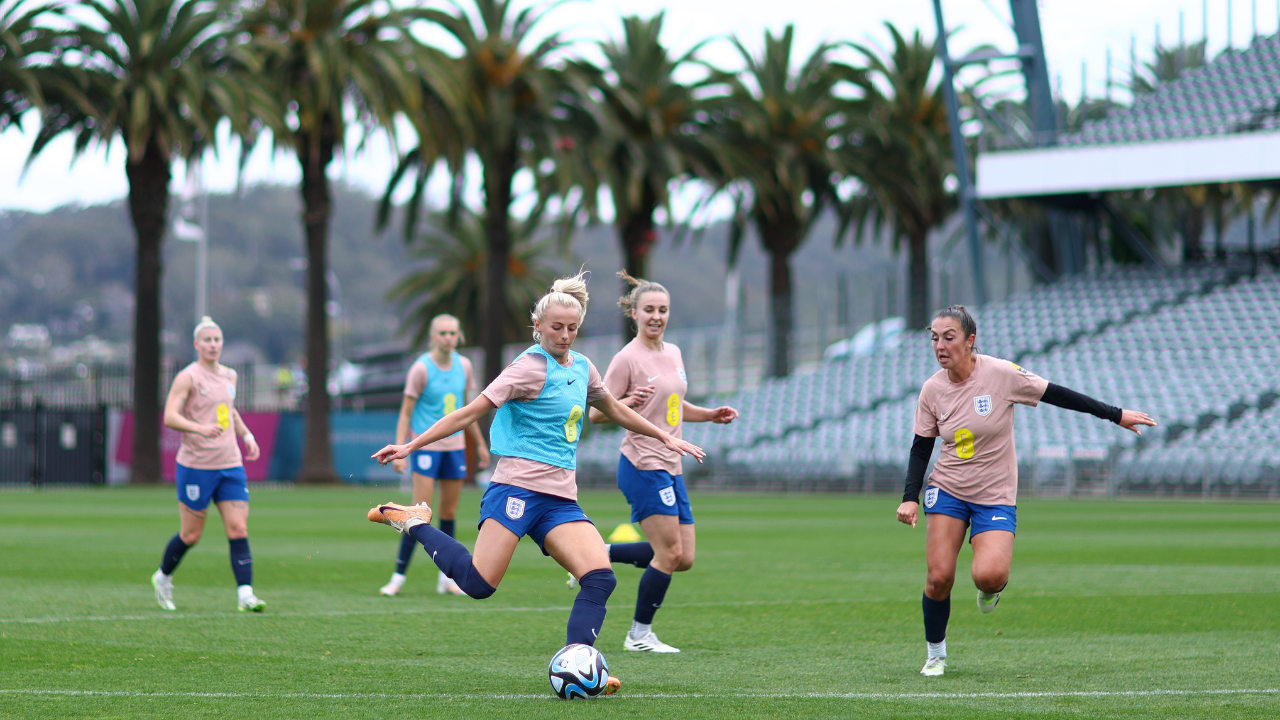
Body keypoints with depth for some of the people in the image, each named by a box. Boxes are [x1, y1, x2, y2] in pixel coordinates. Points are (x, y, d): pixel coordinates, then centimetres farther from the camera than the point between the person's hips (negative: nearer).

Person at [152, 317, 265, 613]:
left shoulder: (229, 375, 13)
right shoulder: (188, 377, -8)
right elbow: (170, 416, -17)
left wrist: (246, 434, 16)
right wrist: (201, 428, -31)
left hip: (230, 465, 5)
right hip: (195, 466, -5)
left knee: (238, 529, -7)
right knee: (191, 535, 3)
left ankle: (245, 594, -12)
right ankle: (163, 577, 29)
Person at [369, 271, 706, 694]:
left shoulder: (582, 368, 16)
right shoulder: (532, 368, -7)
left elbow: (614, 410, 34)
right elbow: (471, 412, -9)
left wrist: (666, 439, 37)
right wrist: (410, 446, -14)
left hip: (560, 498, 7)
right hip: (518, 488, -7)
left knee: (600, 578, -13)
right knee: (479, 583, -18)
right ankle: (414, 522, 4)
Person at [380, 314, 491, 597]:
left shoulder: (463, 366, 6)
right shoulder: (421, 368, -10)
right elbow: (405, 413, -7)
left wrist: (480, 444, 22)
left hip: (454, 446, 5)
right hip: (426, 445, -5)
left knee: (449, 513, 7)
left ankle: (446, 579, 13)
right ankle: (398, 577, -8)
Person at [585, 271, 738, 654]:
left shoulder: (673, 353, 13)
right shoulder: (628, 359, -11)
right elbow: (596, 413, -11)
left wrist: (712, 415, 13)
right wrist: (629, 402, -28)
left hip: (671, 468, 8)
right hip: (644, 467, -8)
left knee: (683, 559, 6)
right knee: (670, 553, -10)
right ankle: (639, 635, 5)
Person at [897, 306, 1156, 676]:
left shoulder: (1000, 374, -15)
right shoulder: (932, 390, -5)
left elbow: (1057, 395, -7)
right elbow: (920, 448, 6)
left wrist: (1115, 415, -5)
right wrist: (910, 498, -7)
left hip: (996, 496, -3)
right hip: (948, 490, 3)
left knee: (989, 576, -24)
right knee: (938, 577, -9)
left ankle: (993, 586, 15)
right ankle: (936, 653, 14)